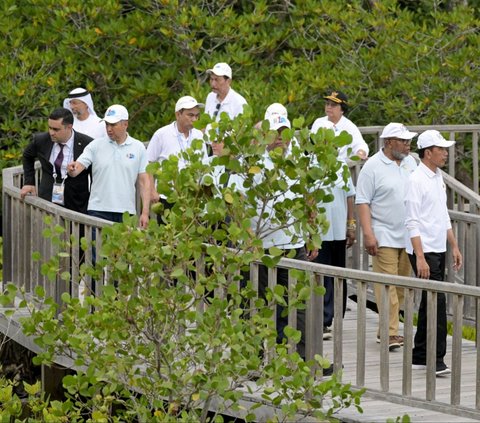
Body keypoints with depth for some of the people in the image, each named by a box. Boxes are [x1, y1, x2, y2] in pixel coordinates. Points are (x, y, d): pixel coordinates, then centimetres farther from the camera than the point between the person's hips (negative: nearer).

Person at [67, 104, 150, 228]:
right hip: (99, 211, -1)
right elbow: (78, 167, -3)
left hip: (126, 213, 1)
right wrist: (72, 169, -29)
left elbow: (144, 182, 5)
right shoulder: (96, 145, 4)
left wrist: (145, 213, -2)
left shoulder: (138, 148, 6)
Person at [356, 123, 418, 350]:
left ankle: (386, 330, 15)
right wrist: (368, 234, -17)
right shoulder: (373, 167, -8)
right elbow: (363, 202, -10)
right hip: (384, 236, -6)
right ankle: (390, 333, -8)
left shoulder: (410, 162, 11)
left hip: (407, 236, 6)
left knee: (401, 285, 7)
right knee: (386, 285, -8)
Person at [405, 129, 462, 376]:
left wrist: (454, 246, 19)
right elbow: (412, 223, -17)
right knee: (437, 301, -13)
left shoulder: (438, 178, 13)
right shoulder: (416, 180, -14)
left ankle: (420, 356, 17)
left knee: (429, 302, 11)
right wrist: (420, 258, -22)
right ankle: (436, 359, -11)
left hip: (439, 250, 9)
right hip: (423, 251, -9)